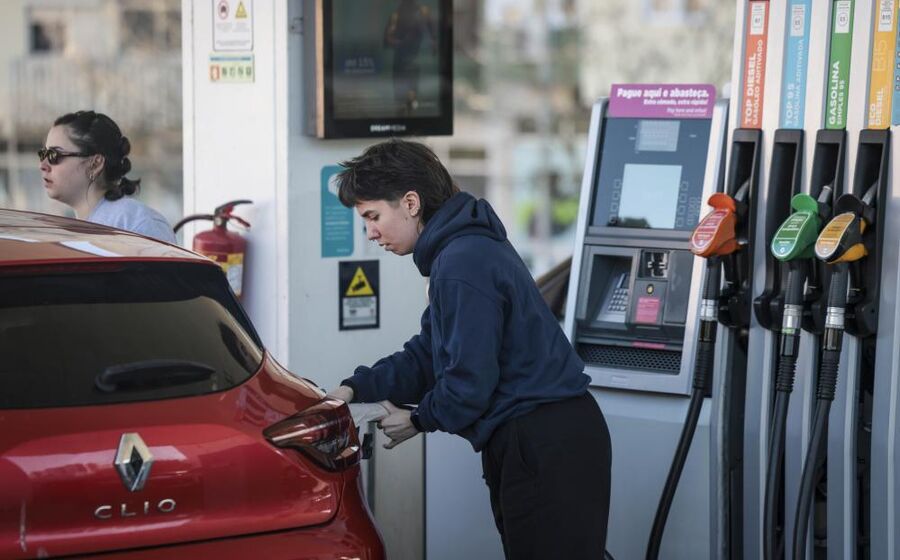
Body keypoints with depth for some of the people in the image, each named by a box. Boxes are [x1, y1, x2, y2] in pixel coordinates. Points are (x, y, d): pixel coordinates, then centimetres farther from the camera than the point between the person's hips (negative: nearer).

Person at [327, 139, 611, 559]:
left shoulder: (463, 265, -19)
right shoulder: (459, 250, 15)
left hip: (547, 446, -11)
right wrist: (356, 389, 8)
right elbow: (427, 355, 19)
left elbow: (470, 382, -19)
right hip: (533, 443, 11)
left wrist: (418, 421, -1)